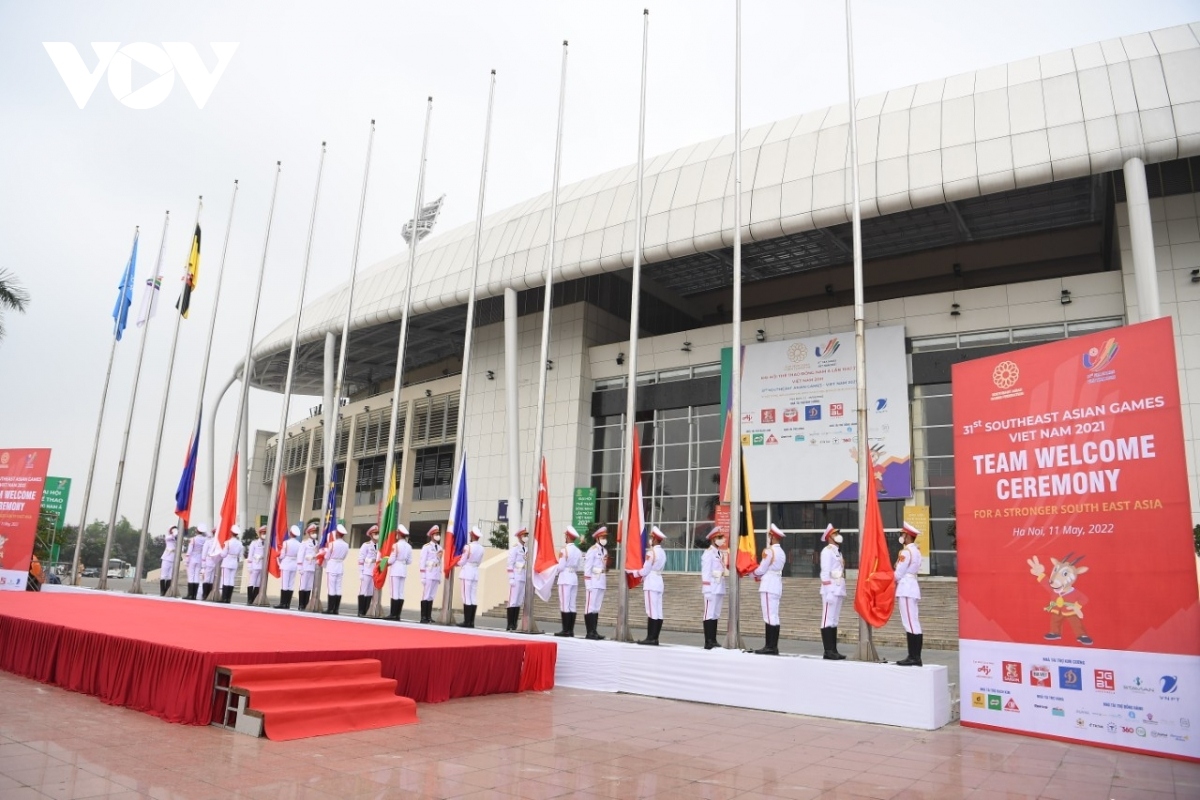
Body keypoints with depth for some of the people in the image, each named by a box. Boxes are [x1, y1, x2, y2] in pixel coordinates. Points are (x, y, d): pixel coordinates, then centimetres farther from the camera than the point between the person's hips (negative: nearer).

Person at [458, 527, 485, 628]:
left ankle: (467, 621, -5)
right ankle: (471, 621, 6)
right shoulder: (481, 548, 5)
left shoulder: (468, 547, -12)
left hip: (467, 572, -5)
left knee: (467, 597, -4)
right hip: (476, 572, 5)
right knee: (473, 597, 6)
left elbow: (462, 562, -5)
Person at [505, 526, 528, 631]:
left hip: (524, 579, 6)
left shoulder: (526, 549, 14)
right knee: (513, 602, -5)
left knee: (519, 602, 6)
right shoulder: (514, 548, -6)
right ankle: (509, 624, -1)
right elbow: (510, 564, -10)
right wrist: (511, 579, -14)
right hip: (516, 578, -6)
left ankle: (514, 624, 10)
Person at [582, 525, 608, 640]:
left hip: (602, 582, 8)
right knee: (590, 607, -3)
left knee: (597, 608, 10)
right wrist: (588, 584, -15)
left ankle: (594, 632, 14)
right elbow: (587, 568, -13)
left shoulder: (605, 551, 13)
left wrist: (605, 582, 13)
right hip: (593, 582, -8)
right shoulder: (592, 550, -11)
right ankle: (589, 633, 0)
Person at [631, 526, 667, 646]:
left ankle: (650, 638, -6)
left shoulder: (651, 552, -13)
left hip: (651, 583, -8)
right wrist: (637, 572, 17)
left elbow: (645, 571, -11)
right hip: (659, 582, 8)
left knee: (651, 612, -7)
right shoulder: (662, 553, 13)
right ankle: (655, 638, 7)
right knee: (658, 612, 5)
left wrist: (632, 572, 3)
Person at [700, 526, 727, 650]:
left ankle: (713, 640, 16)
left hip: (720, 588, 8)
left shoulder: (721, 553, 16)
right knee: (709, 614, -6)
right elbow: (705, 572, -13)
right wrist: (707, 590, -16)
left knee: (716, 615, 11)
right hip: (712, 588, -8)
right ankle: (707, 642, -5)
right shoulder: (708, 553, -8)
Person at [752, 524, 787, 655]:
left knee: (769, 617, -7)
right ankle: (773, 646, 11)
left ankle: (770, 647, -7)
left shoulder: (769, 551, -13)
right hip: (777, 586, 9)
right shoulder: (782, 553, 14)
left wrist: (753, 572, 10)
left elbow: (761, 570, -9)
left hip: (768, 587, -9)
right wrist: (759, 575, 12)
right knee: (774, 617, 9)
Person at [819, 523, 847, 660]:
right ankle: (828, 651, -5)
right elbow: (825, 573, -14)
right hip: (831, 590, -9)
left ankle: (833, 650, 14)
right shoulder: (827, 551, -8)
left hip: (839, 590, 9)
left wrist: (842, 591, 15)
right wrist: (828, 592, -18)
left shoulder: (837, 551, 19)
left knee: (834, 621, 10)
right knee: (827, 620, -6)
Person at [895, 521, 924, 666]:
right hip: (912, 588, 10)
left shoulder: (906, 551, -13)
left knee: (910, 624, -8)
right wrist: (895, 579, 13)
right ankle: (915, 656, 10)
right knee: (914, 624, 8)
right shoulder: (916, 550, 16)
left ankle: (914, 657, -7)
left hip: (905, 589, -10)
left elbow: (898, 573, -14)